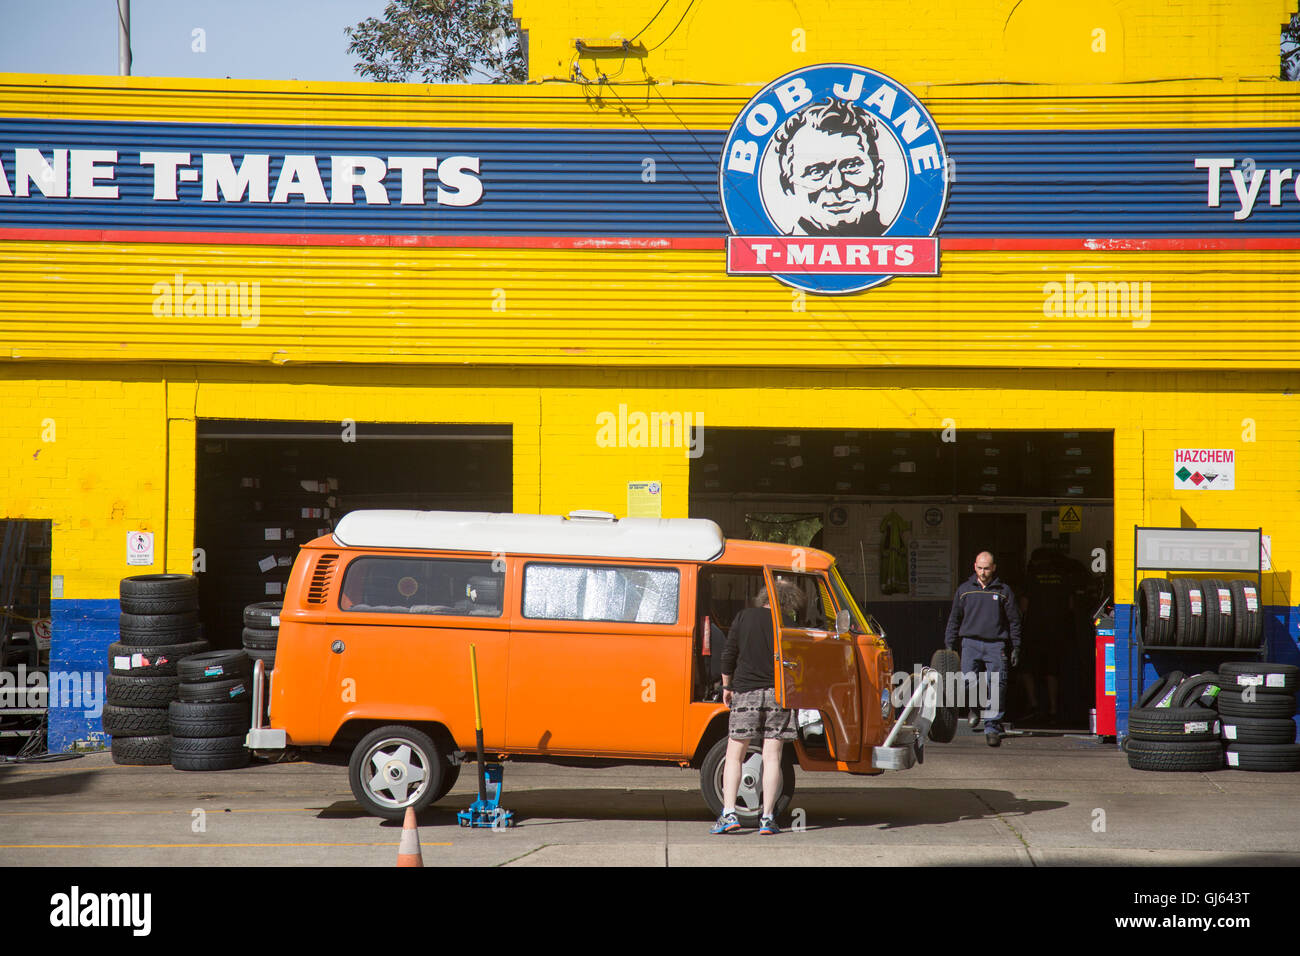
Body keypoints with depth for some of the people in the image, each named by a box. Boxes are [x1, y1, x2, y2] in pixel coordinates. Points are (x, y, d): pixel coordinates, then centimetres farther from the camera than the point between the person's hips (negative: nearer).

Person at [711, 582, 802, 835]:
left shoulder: (744, 617, 3)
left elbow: (728, 655, 4)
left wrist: (727, 686, 16)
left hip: (746, 691, 0)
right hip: (778, 693, 0)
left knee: (734, 755, 7)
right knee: (772, 757, 3)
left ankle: (729, 813, -4)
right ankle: (767, 819, 0)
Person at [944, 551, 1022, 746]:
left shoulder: (1003, 591, 9)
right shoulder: (964, 590, 12)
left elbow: (1014, 621, 13)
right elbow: (954, 619, 17)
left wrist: (1016, 648, 7)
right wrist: (949, 645, 11)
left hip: (995, 644, -1)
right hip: (971, 642, 1)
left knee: (995, 687, -7)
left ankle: (992, 726, -2)